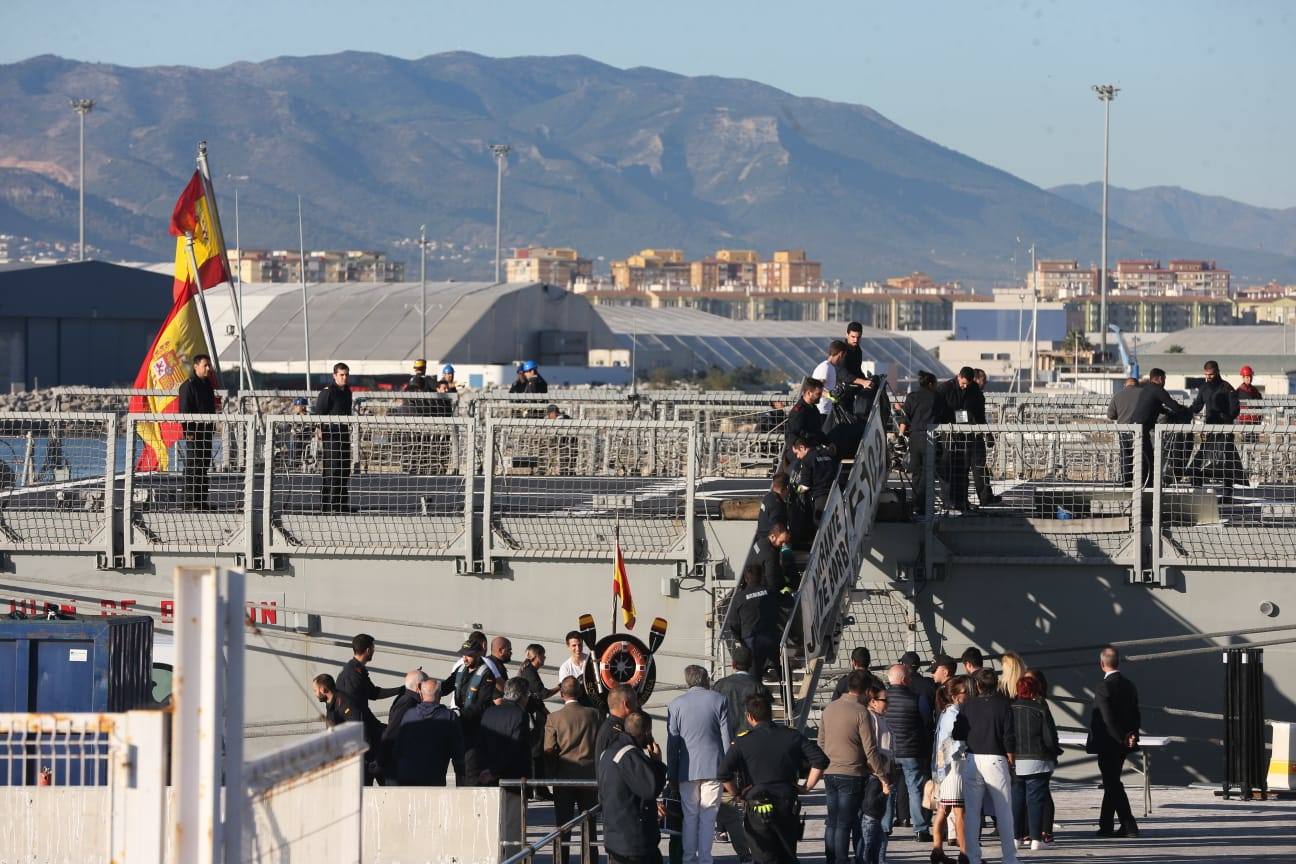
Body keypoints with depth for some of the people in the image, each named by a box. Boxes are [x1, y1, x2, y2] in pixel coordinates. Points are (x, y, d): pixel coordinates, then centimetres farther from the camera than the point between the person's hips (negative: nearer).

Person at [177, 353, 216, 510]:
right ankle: (190, 501, -7)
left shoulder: (207, 384, 16)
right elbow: (184, 410, -13)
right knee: (192, 466, -8)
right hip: (194, 431, -8)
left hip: (206, 429, 8)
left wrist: (213, 427, 19)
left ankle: (202, 500, 14)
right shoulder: (188, 385, -10)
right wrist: (188, 431, -17)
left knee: (205, 466, 10)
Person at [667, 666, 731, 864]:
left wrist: (671, 775, 9)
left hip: (687, 769, 1)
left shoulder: (676, 705, 3)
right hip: (713, 767, -1)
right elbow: (727, 738, 0)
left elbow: (672, 743, 4)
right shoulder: (719, 701, 0)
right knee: (708, 817, 2)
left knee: (690, 816, 10)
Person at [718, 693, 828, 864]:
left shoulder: (742, 742, -3)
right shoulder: (792, 736, 4)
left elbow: (724, 773, -14)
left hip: (757, 809, -3)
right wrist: (807, 787, 4)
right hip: (787, 806, 3)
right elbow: (821, 760, -4)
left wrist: (737, 793, 2)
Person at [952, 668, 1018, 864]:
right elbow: (1009, 738, -7)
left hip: (972, 760, 2)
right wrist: (1011, 762, 2)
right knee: (1004, 813, 5)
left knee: (972, 812, 8)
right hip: (995, 759, -2)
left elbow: (957, 734, 1)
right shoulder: (1002, 705, -4)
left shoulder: (968, 705, 1)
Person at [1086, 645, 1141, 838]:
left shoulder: (1103, 687, -17)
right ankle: (1106, 826, 24)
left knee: (1113, 784, -3)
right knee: (1111, 783, 17)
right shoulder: (1129, 686, 7)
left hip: (1107, 745, -8)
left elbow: (1108, 719, -21)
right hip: (1121, 748, 8)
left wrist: (1123, 739, -14)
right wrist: (1132, 734, -5)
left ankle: (1129, 826, -7)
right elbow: (1136, 716, 7)